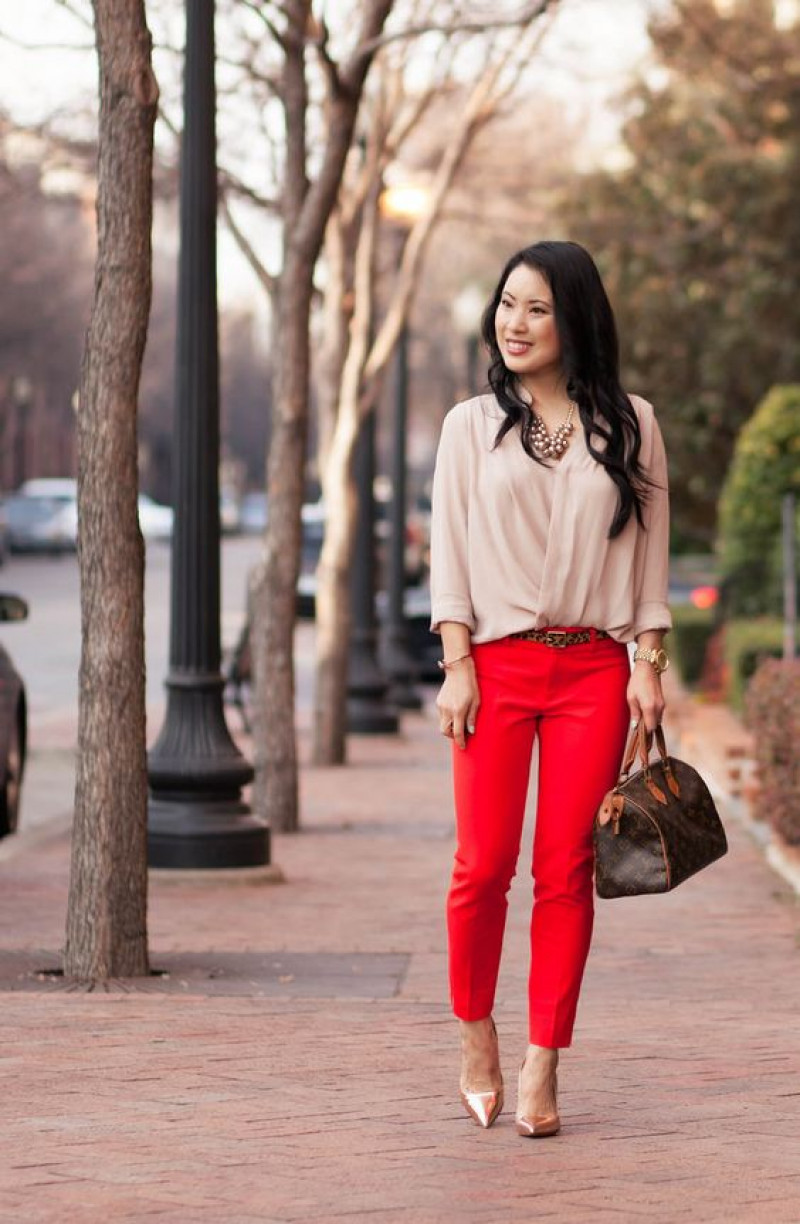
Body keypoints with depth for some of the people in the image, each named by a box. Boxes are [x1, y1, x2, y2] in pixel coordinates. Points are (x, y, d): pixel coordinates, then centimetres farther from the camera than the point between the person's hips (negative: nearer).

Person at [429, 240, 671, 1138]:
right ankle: (476, 1040, 15)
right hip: (498, 662, 0)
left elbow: (649, 551, 9)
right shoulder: (472, 426, 10)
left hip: (594, 668, 0)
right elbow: (449, 551, 7)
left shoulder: (627, 425, 9)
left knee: (565, 870, -3)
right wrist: (457, 664, -3)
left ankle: (541, 1067, 2)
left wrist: (648, 663, 1)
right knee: (483, 864, -5)